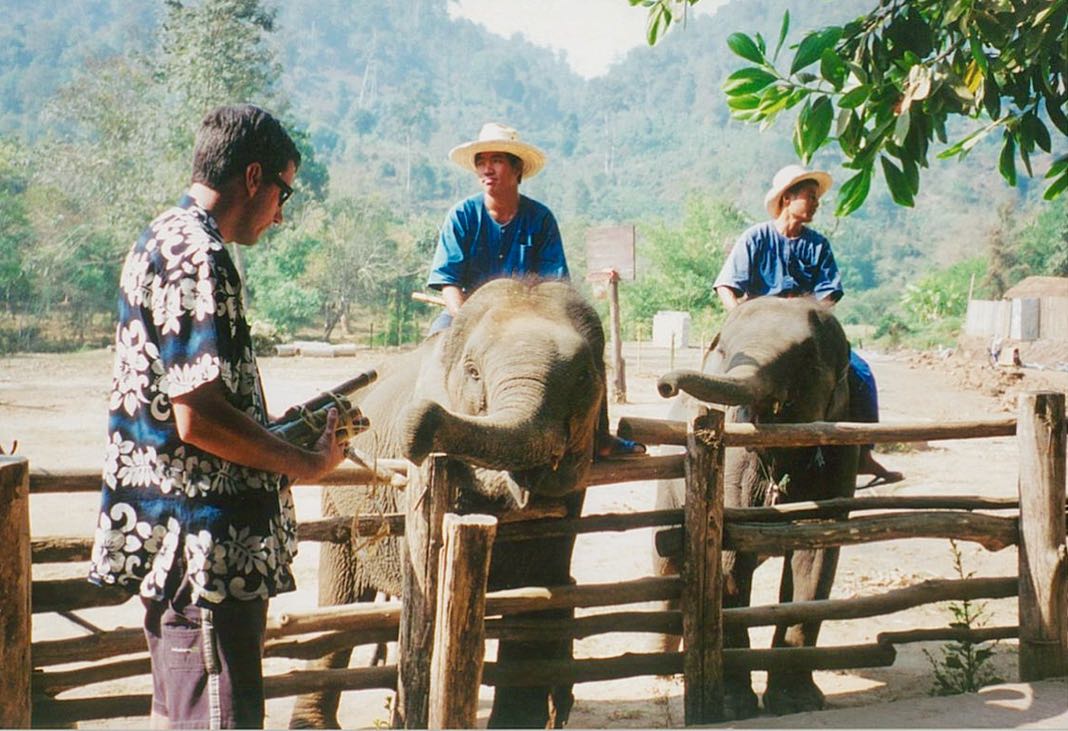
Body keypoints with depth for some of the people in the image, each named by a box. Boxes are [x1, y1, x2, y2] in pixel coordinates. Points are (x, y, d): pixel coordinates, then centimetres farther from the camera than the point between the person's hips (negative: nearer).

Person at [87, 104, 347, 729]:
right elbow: (199, 418, -24)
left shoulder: (163, 240, 15)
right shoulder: (198, 259, -17)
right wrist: (303, 464, -11)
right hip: (204, 543, -11)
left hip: (166, 533, 11)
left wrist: (280, 431, 18)